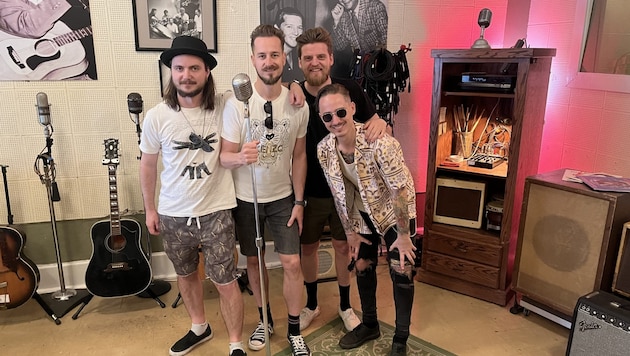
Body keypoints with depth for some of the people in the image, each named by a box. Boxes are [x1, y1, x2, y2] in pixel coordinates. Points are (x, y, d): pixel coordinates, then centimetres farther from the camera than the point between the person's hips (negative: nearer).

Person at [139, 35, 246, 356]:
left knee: (225, 281, 5)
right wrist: (149, 208, 8)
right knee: (185, 274, 21)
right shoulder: (157, 116, -7)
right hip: (173, 214, 3)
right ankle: (199, 327, 46)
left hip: (216, 212, -2)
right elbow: (148, 164, 4)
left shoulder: (224, 106, -12)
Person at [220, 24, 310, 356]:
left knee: (292, 263, 0)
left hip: (283, 197, 1)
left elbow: (299, 156, 0)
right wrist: (240, 157, -36)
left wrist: (299, 201, 0)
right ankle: (264, 319, 37)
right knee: (253, 260, 14)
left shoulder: (298, 105, -9)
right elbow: (224, 156, -12)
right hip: (246, 199, 0)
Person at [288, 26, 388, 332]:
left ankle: (345, 305, 38)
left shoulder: (350, 90, -10)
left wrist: (380, 124, -23)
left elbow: (373, 124, 1)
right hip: (309, 191, 0)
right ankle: (311, 304, 40)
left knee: (342, 246, 16)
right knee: (308, 247, 15)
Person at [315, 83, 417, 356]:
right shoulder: (323, 149, -17)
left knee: (401, 271, -3)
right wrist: (350, 232, 3)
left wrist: (403, 235, -19)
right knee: (362, 266, 14)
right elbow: (339, 194, -4)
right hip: (363, 215, 5)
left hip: (393, 212, -4)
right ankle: (370, 325, 38)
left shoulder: (378, 141, -34)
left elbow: (403, 189, -27)